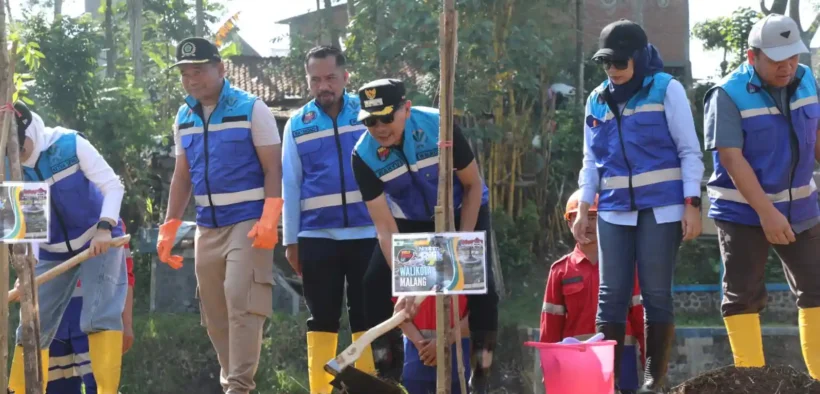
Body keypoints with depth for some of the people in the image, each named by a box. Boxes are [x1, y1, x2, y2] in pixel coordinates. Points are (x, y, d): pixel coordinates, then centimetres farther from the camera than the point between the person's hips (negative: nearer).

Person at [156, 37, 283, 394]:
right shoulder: (184, 119, 10)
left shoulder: (251, 109, -7)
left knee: (241, 303, -16)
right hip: (207, 227, 6)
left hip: (248, 222, -6)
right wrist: (169, 229, 10)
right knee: (214, 312, 8)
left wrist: (268, 221, -20)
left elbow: (273, 169, -9)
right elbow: (182, 177, 17)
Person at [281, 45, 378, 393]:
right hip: (317, 236, 1)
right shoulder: (297, 124, 6)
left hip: (367, 234, -1)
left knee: (367, 316, 3)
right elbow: (290, 185, 7)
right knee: (322, 319, 5)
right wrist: (290, 240, 5)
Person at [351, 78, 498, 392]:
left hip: (463, 213, -2)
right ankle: (387, 365, 2)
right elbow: (385, 228, -23)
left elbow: (473, 185, -16)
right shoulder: (364, 155, -25)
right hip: (410, 221, 2)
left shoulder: (439, 127, -31)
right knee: (375, 283, -13)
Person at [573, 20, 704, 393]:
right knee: (611, 295, 1)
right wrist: (583, 209, 10)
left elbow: (689, 151, -3)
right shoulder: (597, 100, 11)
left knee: (656, 293, -2)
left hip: (660, 208, -4)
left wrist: (692, 204, -10)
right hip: (614, 210, 4)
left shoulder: (667, 90, -2)